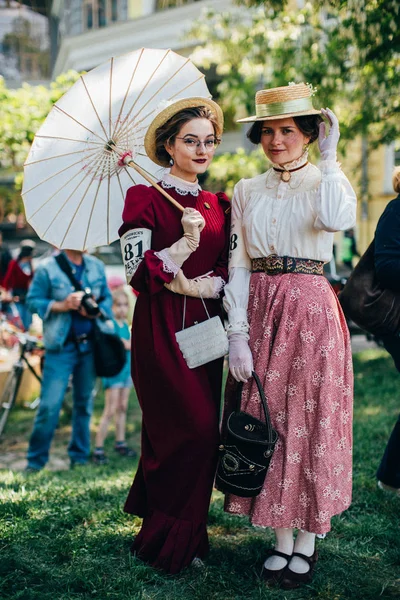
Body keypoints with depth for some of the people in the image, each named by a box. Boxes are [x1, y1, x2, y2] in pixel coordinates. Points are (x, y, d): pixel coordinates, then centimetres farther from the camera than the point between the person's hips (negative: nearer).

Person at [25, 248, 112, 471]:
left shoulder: (97, 266, 9)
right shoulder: (48, 268, -4)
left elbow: (108, 298, 13)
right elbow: (33, 301, -5)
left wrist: (96, 309, -8)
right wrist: (61, 305, -19)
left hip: (90, 345, 4)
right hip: (61, 347, -4)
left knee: (85, 403, 11)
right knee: (50, 405, -6)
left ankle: (80, 457, 24)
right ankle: (35, 460, 8)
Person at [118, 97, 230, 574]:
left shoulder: (218, 205, 12)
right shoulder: (145, 199, -3)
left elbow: (229, 269, 9)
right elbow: (137, 272, -11)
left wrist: (199, 286, -9)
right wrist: (185, 243, -22)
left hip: (204, 328, 5)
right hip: (162, 329, -5)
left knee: (188, 429, 6)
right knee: (196, 427, -10)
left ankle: (162, 523, 22)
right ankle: (172, 540, 6)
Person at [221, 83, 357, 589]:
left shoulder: (326, 182, 2)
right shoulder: (247, 191, 11)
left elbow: (338, 220, -24)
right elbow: (238, 265, 4)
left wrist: (328, 158, -15)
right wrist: (236, 333, -4)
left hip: (310, 310, -3)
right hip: (259, 311, 3)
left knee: (309, 421, 0)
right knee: (266, 420, 4)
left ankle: (308, 541, 15)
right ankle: (282, 539, 18)